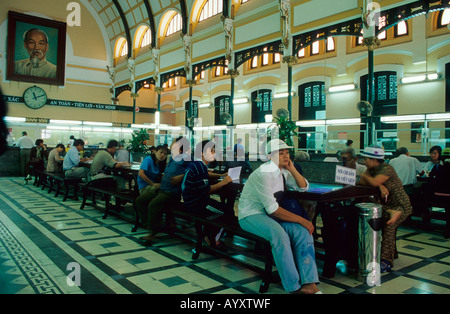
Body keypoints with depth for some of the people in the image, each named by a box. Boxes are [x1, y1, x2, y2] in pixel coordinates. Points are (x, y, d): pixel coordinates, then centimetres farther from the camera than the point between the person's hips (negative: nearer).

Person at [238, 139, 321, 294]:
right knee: (279, 234, -35)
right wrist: (301, 220, -20)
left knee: (303, 231, -15)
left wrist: (292, 169, -5)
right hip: (251, 216, -8)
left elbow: (303, 187, 12)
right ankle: (295, 287, -24)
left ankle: (308, 284, -18)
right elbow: (272, 209, -23)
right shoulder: (264, 173, -21)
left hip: (270, 214, 8)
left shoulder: (284, 171, 6)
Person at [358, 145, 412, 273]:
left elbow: (374, 182, -30)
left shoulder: (387, 168, -16)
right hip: (386, 205, 7)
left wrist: (364, 175, -10)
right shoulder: (372, 169, 7)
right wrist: (380, 185, -19)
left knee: (389, 224, -28)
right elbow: (361, 182, -6)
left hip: (401, 205, -7)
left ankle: (386, 261, -27)